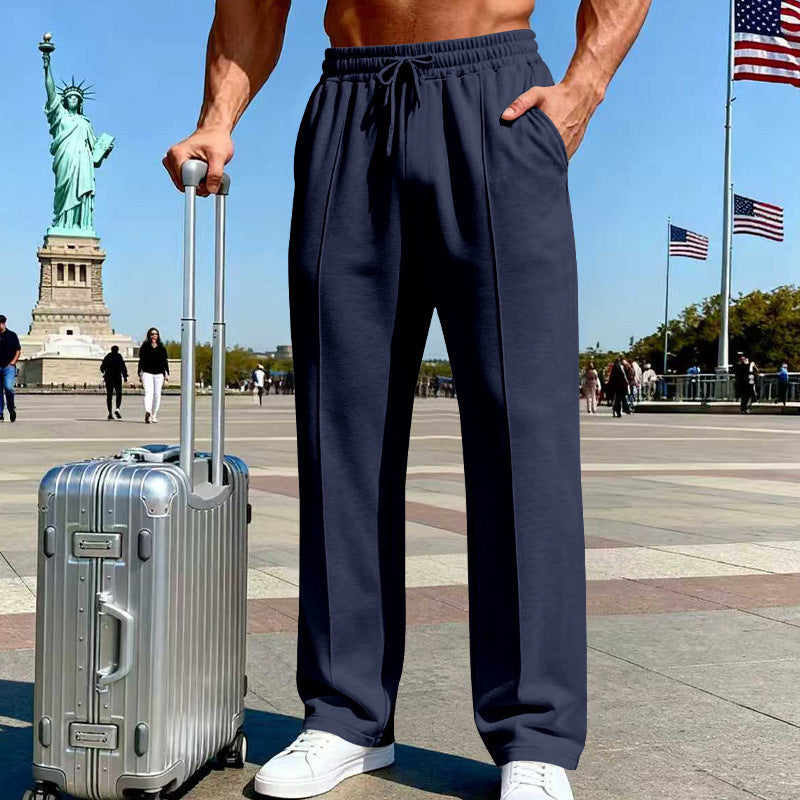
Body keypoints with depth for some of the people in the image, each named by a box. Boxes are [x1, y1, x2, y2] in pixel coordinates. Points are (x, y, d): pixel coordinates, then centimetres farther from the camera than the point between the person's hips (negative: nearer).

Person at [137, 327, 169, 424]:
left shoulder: (162, 348, 11)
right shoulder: (145, 347, 3)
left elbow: (165, 361, 13)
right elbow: (141, 360, 2)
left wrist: (167, 374, 7)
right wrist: (140, 373, -4)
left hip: (159, 374, 3)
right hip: (147, 373, -3)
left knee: (157, 394, 4)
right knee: (148, 392, -18)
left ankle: (154, 415, 13)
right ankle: (148, 412, -35)